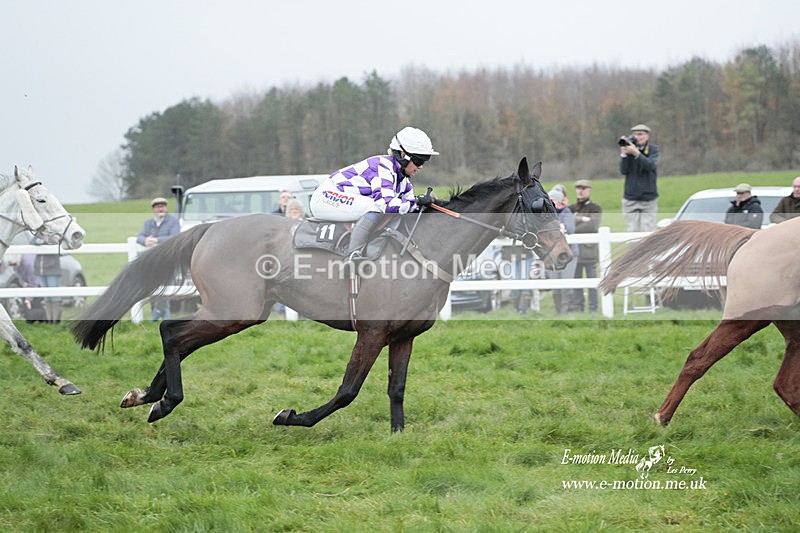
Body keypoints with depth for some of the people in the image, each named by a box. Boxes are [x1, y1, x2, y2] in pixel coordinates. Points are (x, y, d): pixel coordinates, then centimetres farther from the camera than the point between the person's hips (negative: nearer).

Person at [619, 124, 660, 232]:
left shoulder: (653, 150, 2)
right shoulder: (628, 150, 6)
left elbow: (650, 165, -18)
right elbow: (623, 170, -3)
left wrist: (636, 153, -30)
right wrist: (623, 153, -16)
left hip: (648, 199, -1)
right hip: (630, 199, 1)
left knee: (647, 231, -7)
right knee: (633, 231, -4)